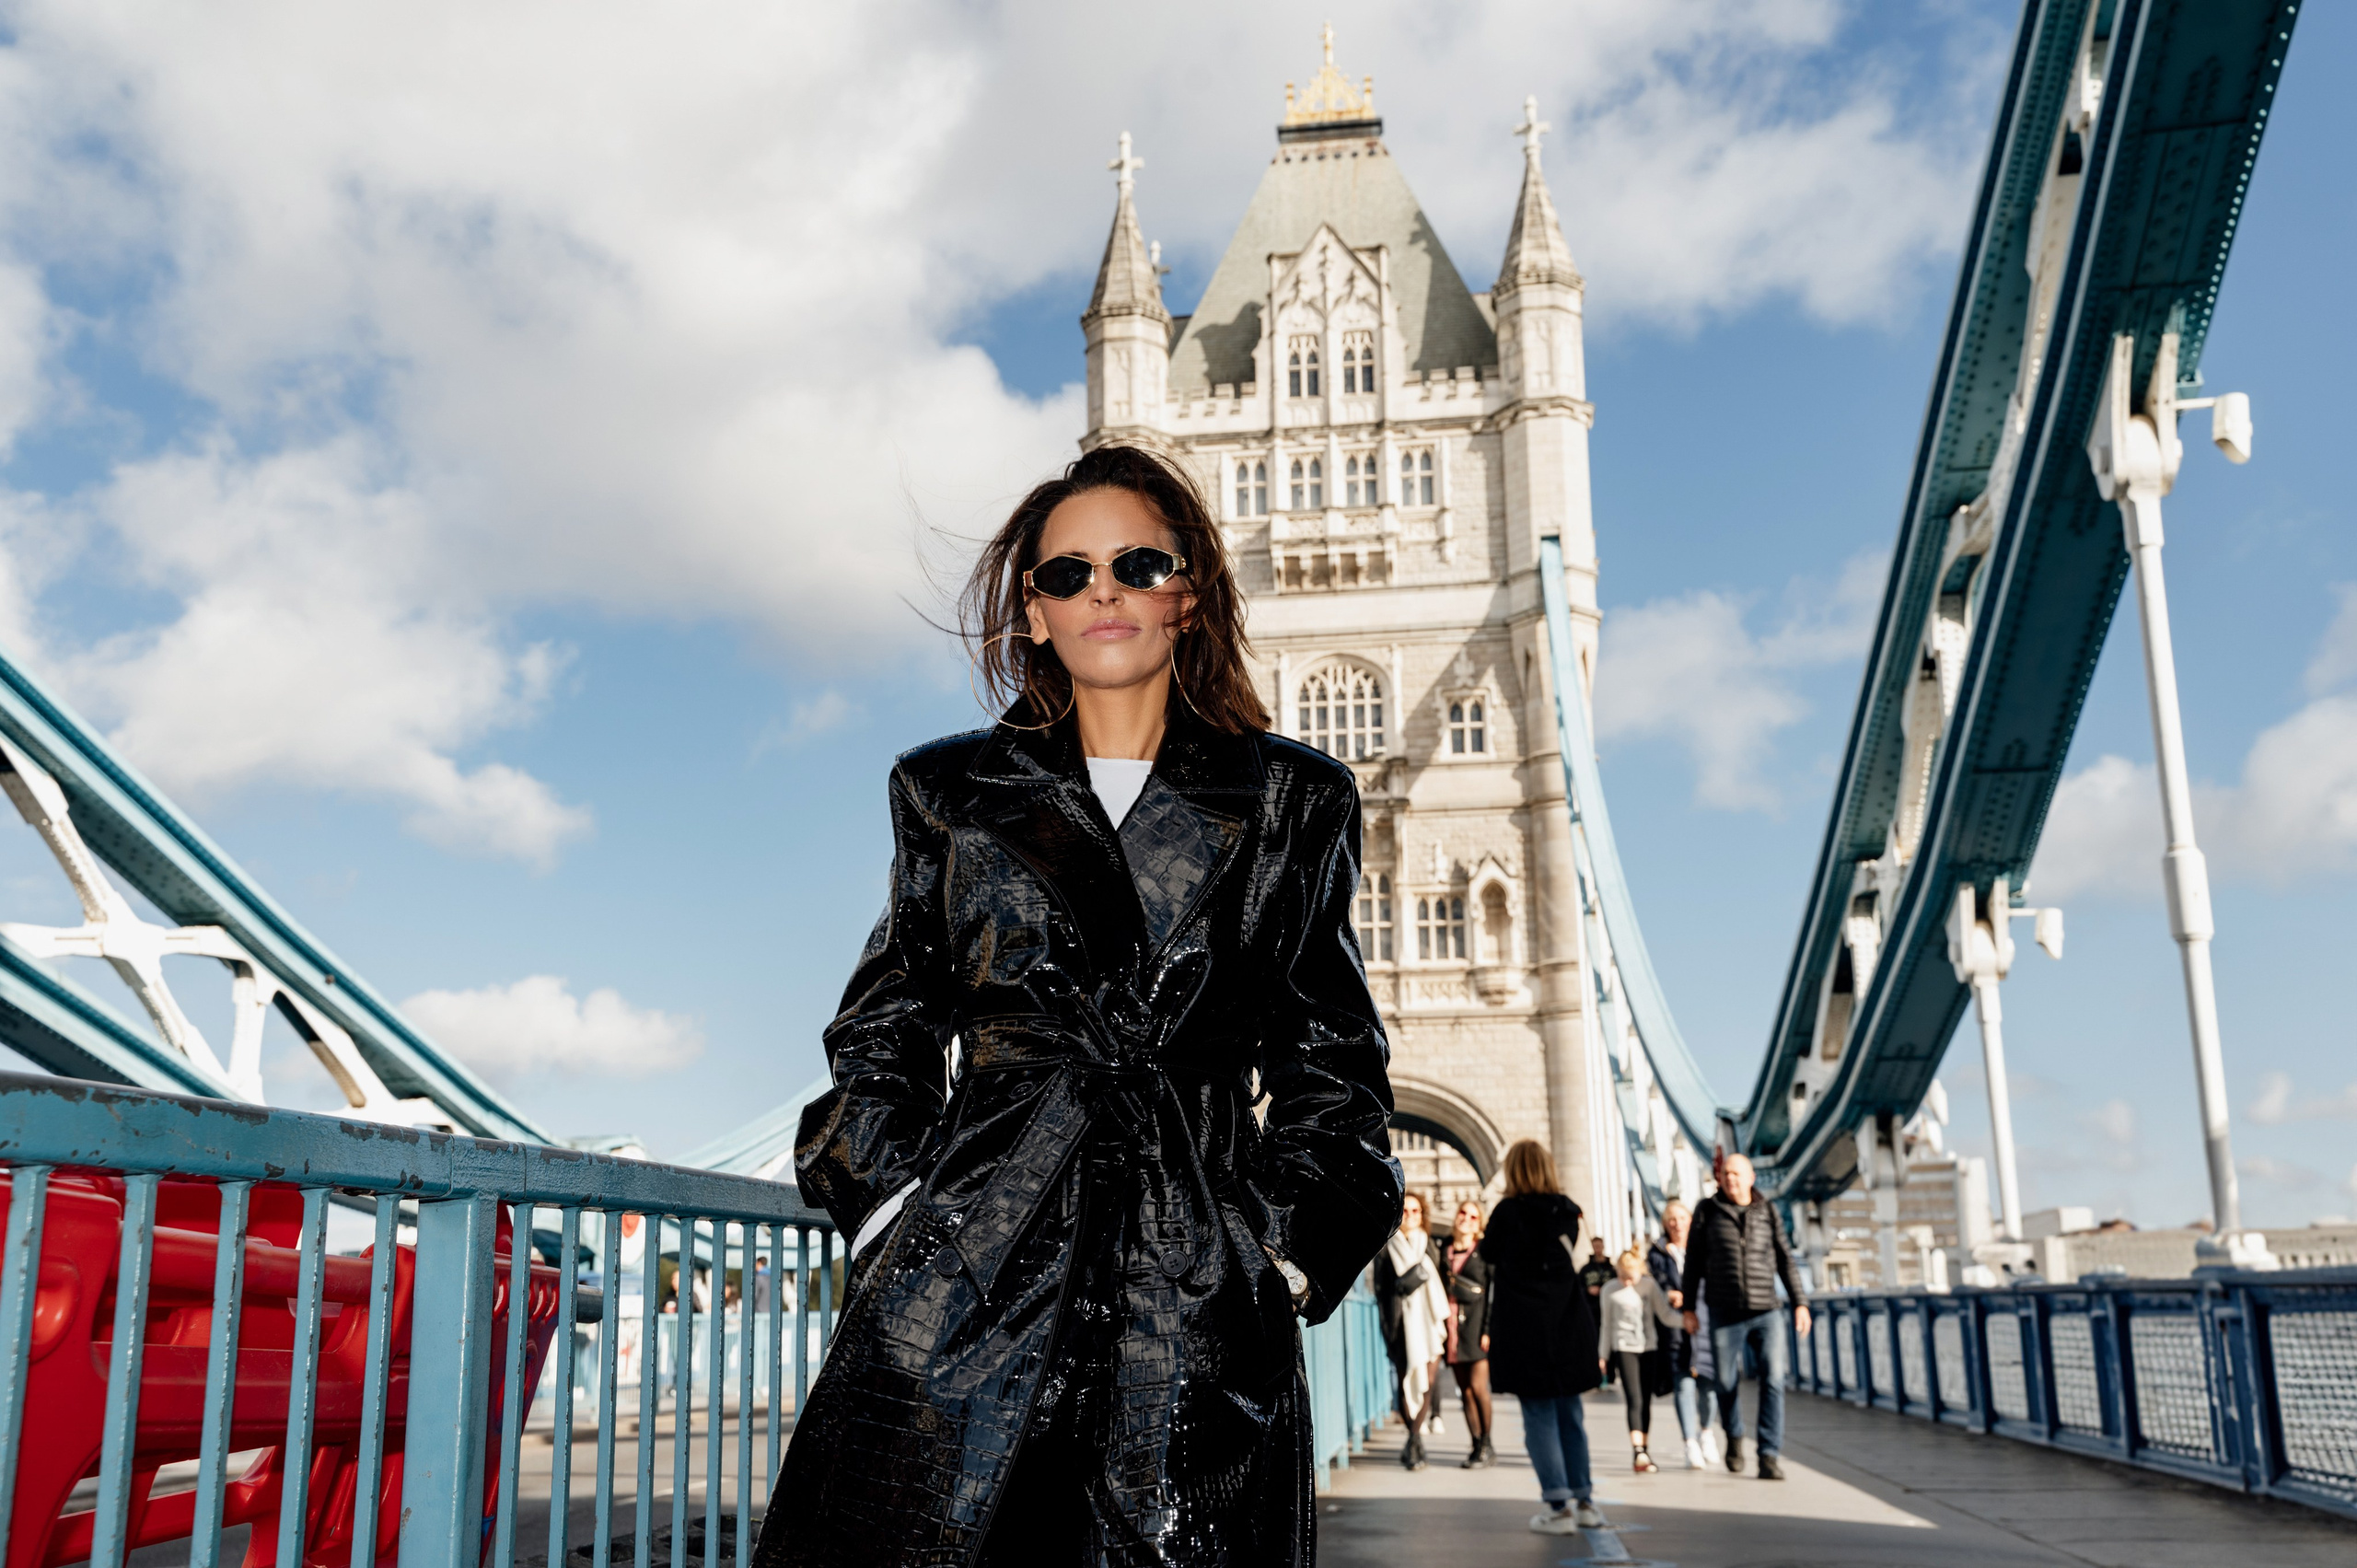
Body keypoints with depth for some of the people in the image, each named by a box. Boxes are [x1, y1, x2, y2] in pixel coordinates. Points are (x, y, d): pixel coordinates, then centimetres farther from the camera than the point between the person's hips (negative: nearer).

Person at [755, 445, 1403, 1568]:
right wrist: (889, 1201, 0)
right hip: (968, 1262, 1)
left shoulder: (1291, 802, 11)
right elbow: (888, 1031, 15)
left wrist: (1299, 1244, 1)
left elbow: (1330, 1056, 12)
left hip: (1197, 1270, 0)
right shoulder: (951, 792, 13)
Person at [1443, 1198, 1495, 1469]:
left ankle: (1486, 1445, 3)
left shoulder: (1484, 1251, 2)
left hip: (1476, 1322, -4)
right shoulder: (1444, 1251, 12)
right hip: (1452, 1322, 4)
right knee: (1465, 1390, 4)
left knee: (1477, 1386, -9)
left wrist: (1488, 1329, -11)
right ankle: (1477, 1447, 11)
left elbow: (1493, 1291, -3)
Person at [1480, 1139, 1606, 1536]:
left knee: (1539, 1417, 0)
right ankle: (1584, 1500, 17)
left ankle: (1560, 1507, -2)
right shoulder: (1568, 1212, 3)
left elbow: (1488, 1254, 5)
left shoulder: (1508, 1212, -10)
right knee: (1570, 1414, 14)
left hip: (1526, 1330, -5)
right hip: (1569, 1325, 5)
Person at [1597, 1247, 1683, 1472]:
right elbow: (1607, 1324, 9)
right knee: (1634, 1400, -12)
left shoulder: (1649, 1285, 3)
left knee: (1646, 1401, 6)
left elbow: (1666, 1314, 0)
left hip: (1649, 1348, 2)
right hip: (1624, 1349, -2)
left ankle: (1645, 1453, 16)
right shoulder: (1610, 1290, 1)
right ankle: (1638, 1453, -18)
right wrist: (1604, 1355, 9)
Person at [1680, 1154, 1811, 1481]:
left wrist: (1800, 1303, 2)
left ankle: (1768, 1456, -9)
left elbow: (1785, 1260, 9)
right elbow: (1693, 1261, 6)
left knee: (1773, 1380, -12)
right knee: (1727, 1383, 6)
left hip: (1766, 1312, 0)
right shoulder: (1708, 1211, 4)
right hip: (1725, 1315, 0)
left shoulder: (1768, 1212, 7)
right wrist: (1688, 1308, 4)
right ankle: (1734, 1437, 33)